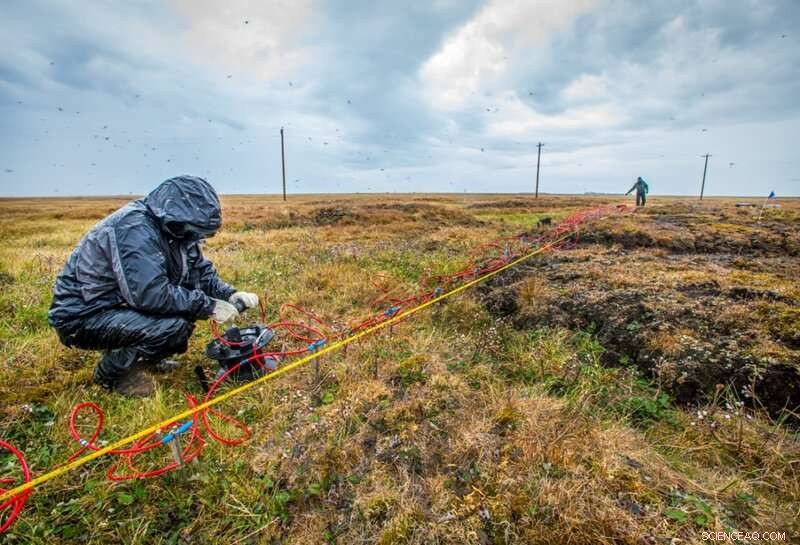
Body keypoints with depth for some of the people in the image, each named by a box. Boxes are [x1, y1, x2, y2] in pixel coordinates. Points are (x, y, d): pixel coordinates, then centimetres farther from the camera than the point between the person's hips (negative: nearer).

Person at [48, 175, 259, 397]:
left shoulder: (168, 225, 0)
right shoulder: (134, 228, -27)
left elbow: (200, 269, 7)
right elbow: (152, 294, -34)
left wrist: (229, 295, -9)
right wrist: (209, 306, -26)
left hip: (119, 301, 9)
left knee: (190, 299, 0)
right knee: (174, 324, -26)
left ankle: (145, 358, 15)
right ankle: (112, 372, 0)